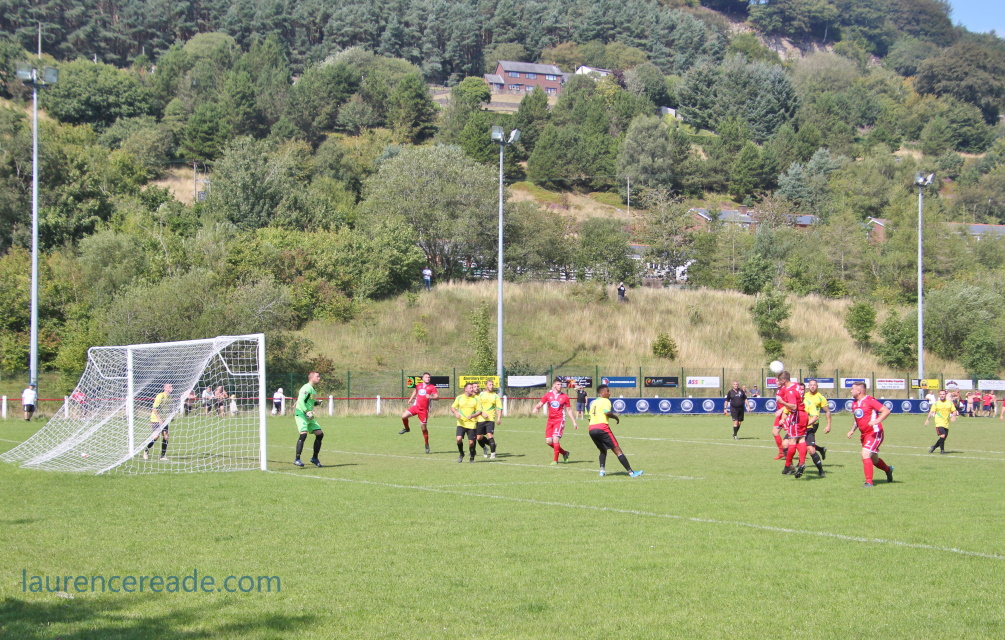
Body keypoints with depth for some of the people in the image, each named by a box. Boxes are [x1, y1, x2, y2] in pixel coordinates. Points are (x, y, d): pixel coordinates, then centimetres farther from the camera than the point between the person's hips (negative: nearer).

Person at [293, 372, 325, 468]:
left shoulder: (312, 389, 19)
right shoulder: (307, 388, -11)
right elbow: (300, 401, -20)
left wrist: (317, 403, 9)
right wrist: (306, 412, -24)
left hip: (309, 416, 10)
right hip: (301, 414, -10)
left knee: (320, 434, 5)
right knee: (303, 434, -24)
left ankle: (315, 458, 16)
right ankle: (297, 459, -22)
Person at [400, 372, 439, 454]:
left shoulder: (432, 387, -1)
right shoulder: (418, 385, 11)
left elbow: (437, 396, -9)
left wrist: (430, 397, -27)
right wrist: (411, 399, 26)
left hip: (424, 409, -3)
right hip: (416, 406, 3)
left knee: (423, 428, 0)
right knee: (404, 416, -17)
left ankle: (427, 445, 15)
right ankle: (406, 428, 15)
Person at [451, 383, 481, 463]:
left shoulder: (475, 399, 3)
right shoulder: (459, 398, 4)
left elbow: (479, 411, 2)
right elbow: (452, 407, 13)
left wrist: (472, 416, -16)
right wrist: (456, 413, -8)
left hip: (471, 424, 0)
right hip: (461, 423, 0)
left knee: (471, 442, -3)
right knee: (459, 439, -17)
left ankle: (472, 457, 20)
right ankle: (461, 454, 10)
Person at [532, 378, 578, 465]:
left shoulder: (564, 397, 2)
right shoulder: (548, 395, 5)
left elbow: (569, 410, 9)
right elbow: (540, 404, 3)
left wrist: (574, 422, 8)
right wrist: (536, 408, -21)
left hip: (559, 420, -3)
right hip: (550, 420, 3)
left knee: (555, 439, -18)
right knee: (548, 441, 1)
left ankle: (555, 460, -7)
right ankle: (564, 453, 22)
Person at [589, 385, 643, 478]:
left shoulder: (593, 402, 22)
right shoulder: (605, 401, -1)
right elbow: (607, 412, -18)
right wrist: (616, 417, -2)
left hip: (591, 429, 7)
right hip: (602, 427, -7)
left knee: (603, 450, 25)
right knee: (617, 450, -4)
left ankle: (602, 470, 6)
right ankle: (631, 472, -7)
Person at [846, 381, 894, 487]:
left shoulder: (870, 401, -14)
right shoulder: (854, 403, 11)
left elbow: (886, 411, -19)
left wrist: (876, 421, -32)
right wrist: (852, 430, 11)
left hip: (874, 433, -9)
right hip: (864, 434, 9)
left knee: (865, 454, -23)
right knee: (874, 460, 18)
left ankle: (869, 482, -18)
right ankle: (888, 469, 47)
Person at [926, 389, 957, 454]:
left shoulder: (950, 403, 8)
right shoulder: (936, 403, 2)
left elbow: (954, 411, 8)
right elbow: (931, 412, 0)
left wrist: (953, 416, -13)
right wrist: (927, 419, -12)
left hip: (946, 424, 4)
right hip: (939, 423, -4)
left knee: (943, 438, 7)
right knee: (942, 436, -21)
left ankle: (933, 447, 29)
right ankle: (942, 450, -7)